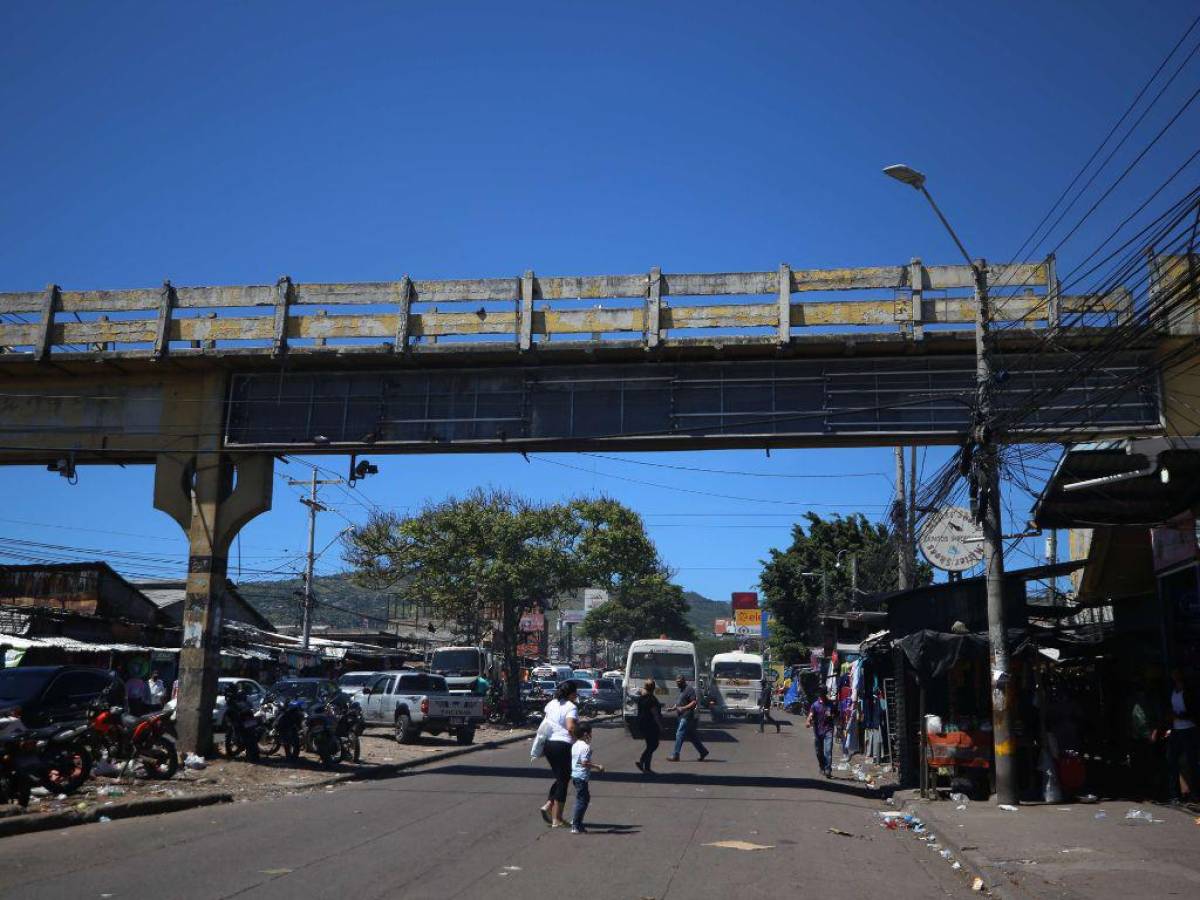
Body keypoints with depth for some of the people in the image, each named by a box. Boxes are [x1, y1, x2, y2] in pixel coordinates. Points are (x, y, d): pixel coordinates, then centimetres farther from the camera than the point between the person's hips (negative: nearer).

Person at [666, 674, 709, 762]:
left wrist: (684, 708, -26)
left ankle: (675, 756, -7)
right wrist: (674, 707, 12)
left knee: (679, 735, -9)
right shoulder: (682, 690, 17)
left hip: (687, 716, -10)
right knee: (691, 736, 13)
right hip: (683, 716, 10)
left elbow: (694, 702, -19)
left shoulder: (689, 689, -13)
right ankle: (703, 751, 20)